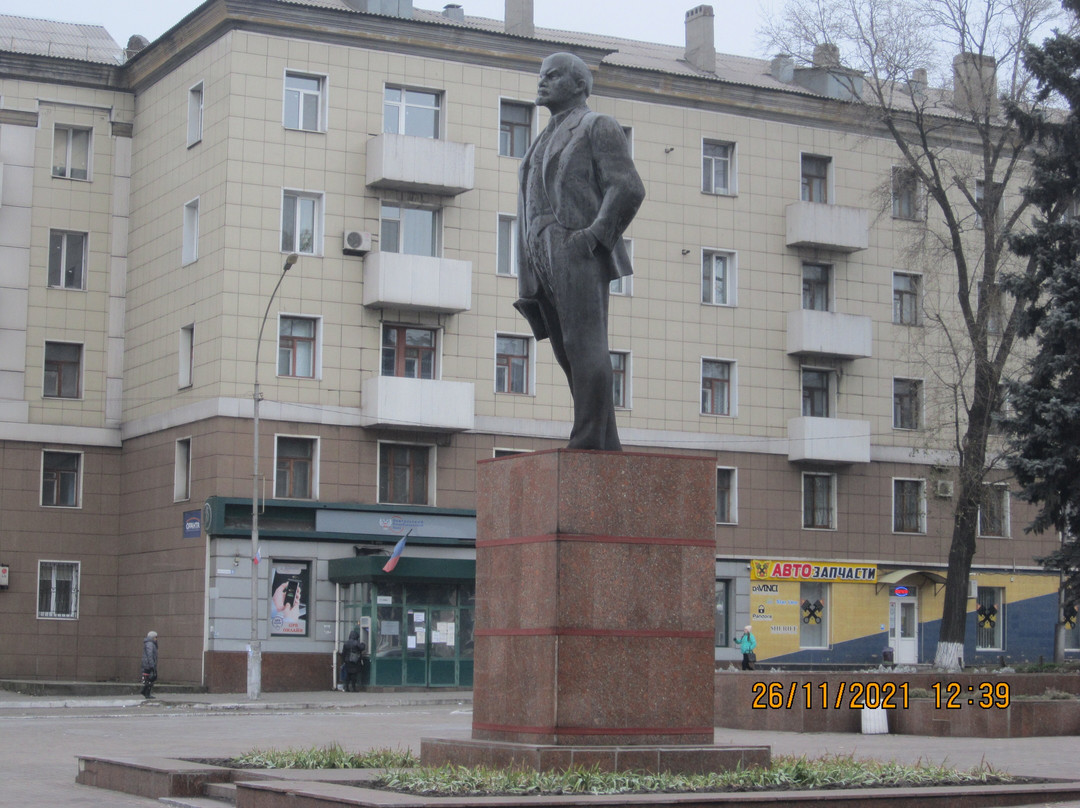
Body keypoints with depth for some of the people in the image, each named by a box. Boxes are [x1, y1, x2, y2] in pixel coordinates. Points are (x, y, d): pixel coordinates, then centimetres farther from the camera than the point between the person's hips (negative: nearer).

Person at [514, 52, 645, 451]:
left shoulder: (598, 126, 6)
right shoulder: (545, 141, 29)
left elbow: (628, 188, -6)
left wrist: (596, 233, -17)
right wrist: (528, 283, 16)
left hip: (577, 254, -8)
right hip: (543, 263, 8)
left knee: (585, 349, -15)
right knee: (571, 359, 2)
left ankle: (588, 444, -21)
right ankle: (608, 450, 1)